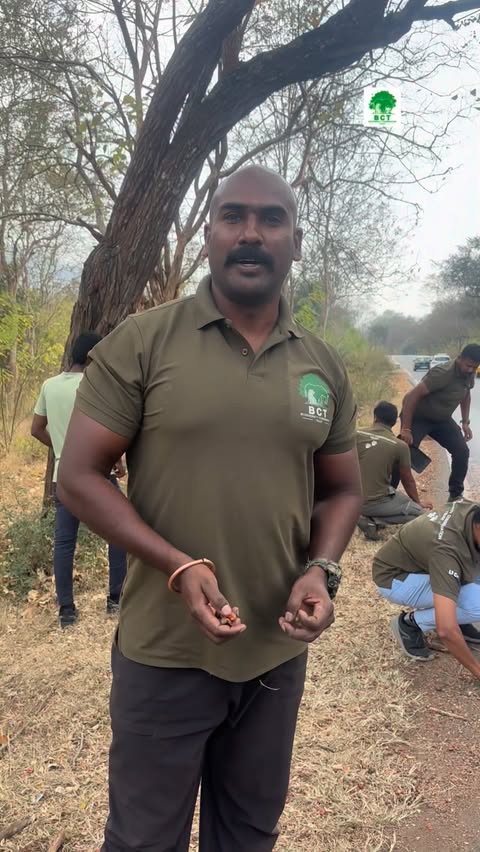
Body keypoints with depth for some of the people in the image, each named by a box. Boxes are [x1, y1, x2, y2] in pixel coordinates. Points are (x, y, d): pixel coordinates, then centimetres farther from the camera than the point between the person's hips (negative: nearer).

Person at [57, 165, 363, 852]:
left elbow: (342, 490, 10)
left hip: (280, 650, 4)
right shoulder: (141, 342, -10)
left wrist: (322, 570, -10)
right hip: (166, 651, -3)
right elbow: (79, 476, -10)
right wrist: (179, 568, -22)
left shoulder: (324, 367, 2)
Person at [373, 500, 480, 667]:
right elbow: (446, 630, -43)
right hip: (394, 578, -8)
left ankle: (454, 615, 8)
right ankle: (410, 624, -4)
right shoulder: (446, 549, -40)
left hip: (420, 562, 8)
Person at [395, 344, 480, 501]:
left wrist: (465, 422, 7)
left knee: (462, 452, -2)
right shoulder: (443, 373, -31)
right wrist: (406, 429, -35)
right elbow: (412, 396, -34)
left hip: (442, 419, 7)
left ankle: (456, 494, 13)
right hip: (419, 417, -7)